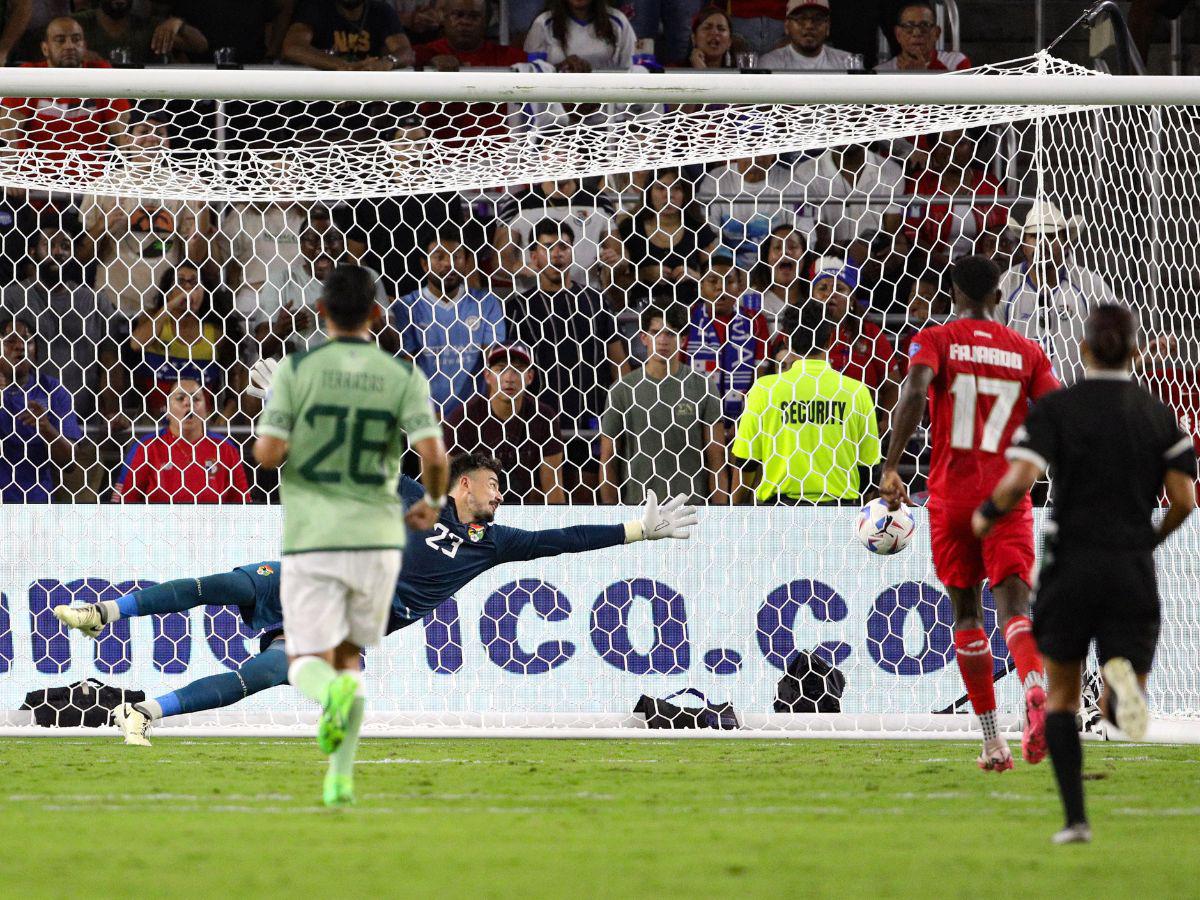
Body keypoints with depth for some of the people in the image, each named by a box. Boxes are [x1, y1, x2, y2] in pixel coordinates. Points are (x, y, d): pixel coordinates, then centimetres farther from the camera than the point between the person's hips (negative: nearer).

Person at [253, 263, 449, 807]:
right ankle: (341, 777, 9)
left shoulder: (296, 369, -4)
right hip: (377, 535, 2)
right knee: (348, 654, 19)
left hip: (311, 538, -2)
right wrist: (433, 503, 9)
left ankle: (332, 691, -34)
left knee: (308, 662, 3)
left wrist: (267, 449, 14)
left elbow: (267, 452, -11)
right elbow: (433, 454, -11)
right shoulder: (403, 376, -1)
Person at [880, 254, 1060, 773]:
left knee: (966, 610, 11)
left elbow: (914, 392, -18)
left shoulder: (935, 340, 1)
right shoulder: (1026, 351, 7)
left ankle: (992, 741, 9)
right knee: (1014, 605, -6)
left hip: (951, 494, -1)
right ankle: (1036, 691, -39)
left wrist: (890, 468, -20)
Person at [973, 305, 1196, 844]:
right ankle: (1121, 678, -32)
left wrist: (986, 516, 1)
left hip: (1072, 567, -1)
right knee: (1119, 709, 7)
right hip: (1133, 571, 1)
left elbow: (1021, 478, -17)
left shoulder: (1056, 409, -4)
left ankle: (1075, 819, 4)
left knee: (1061, 696, 14)